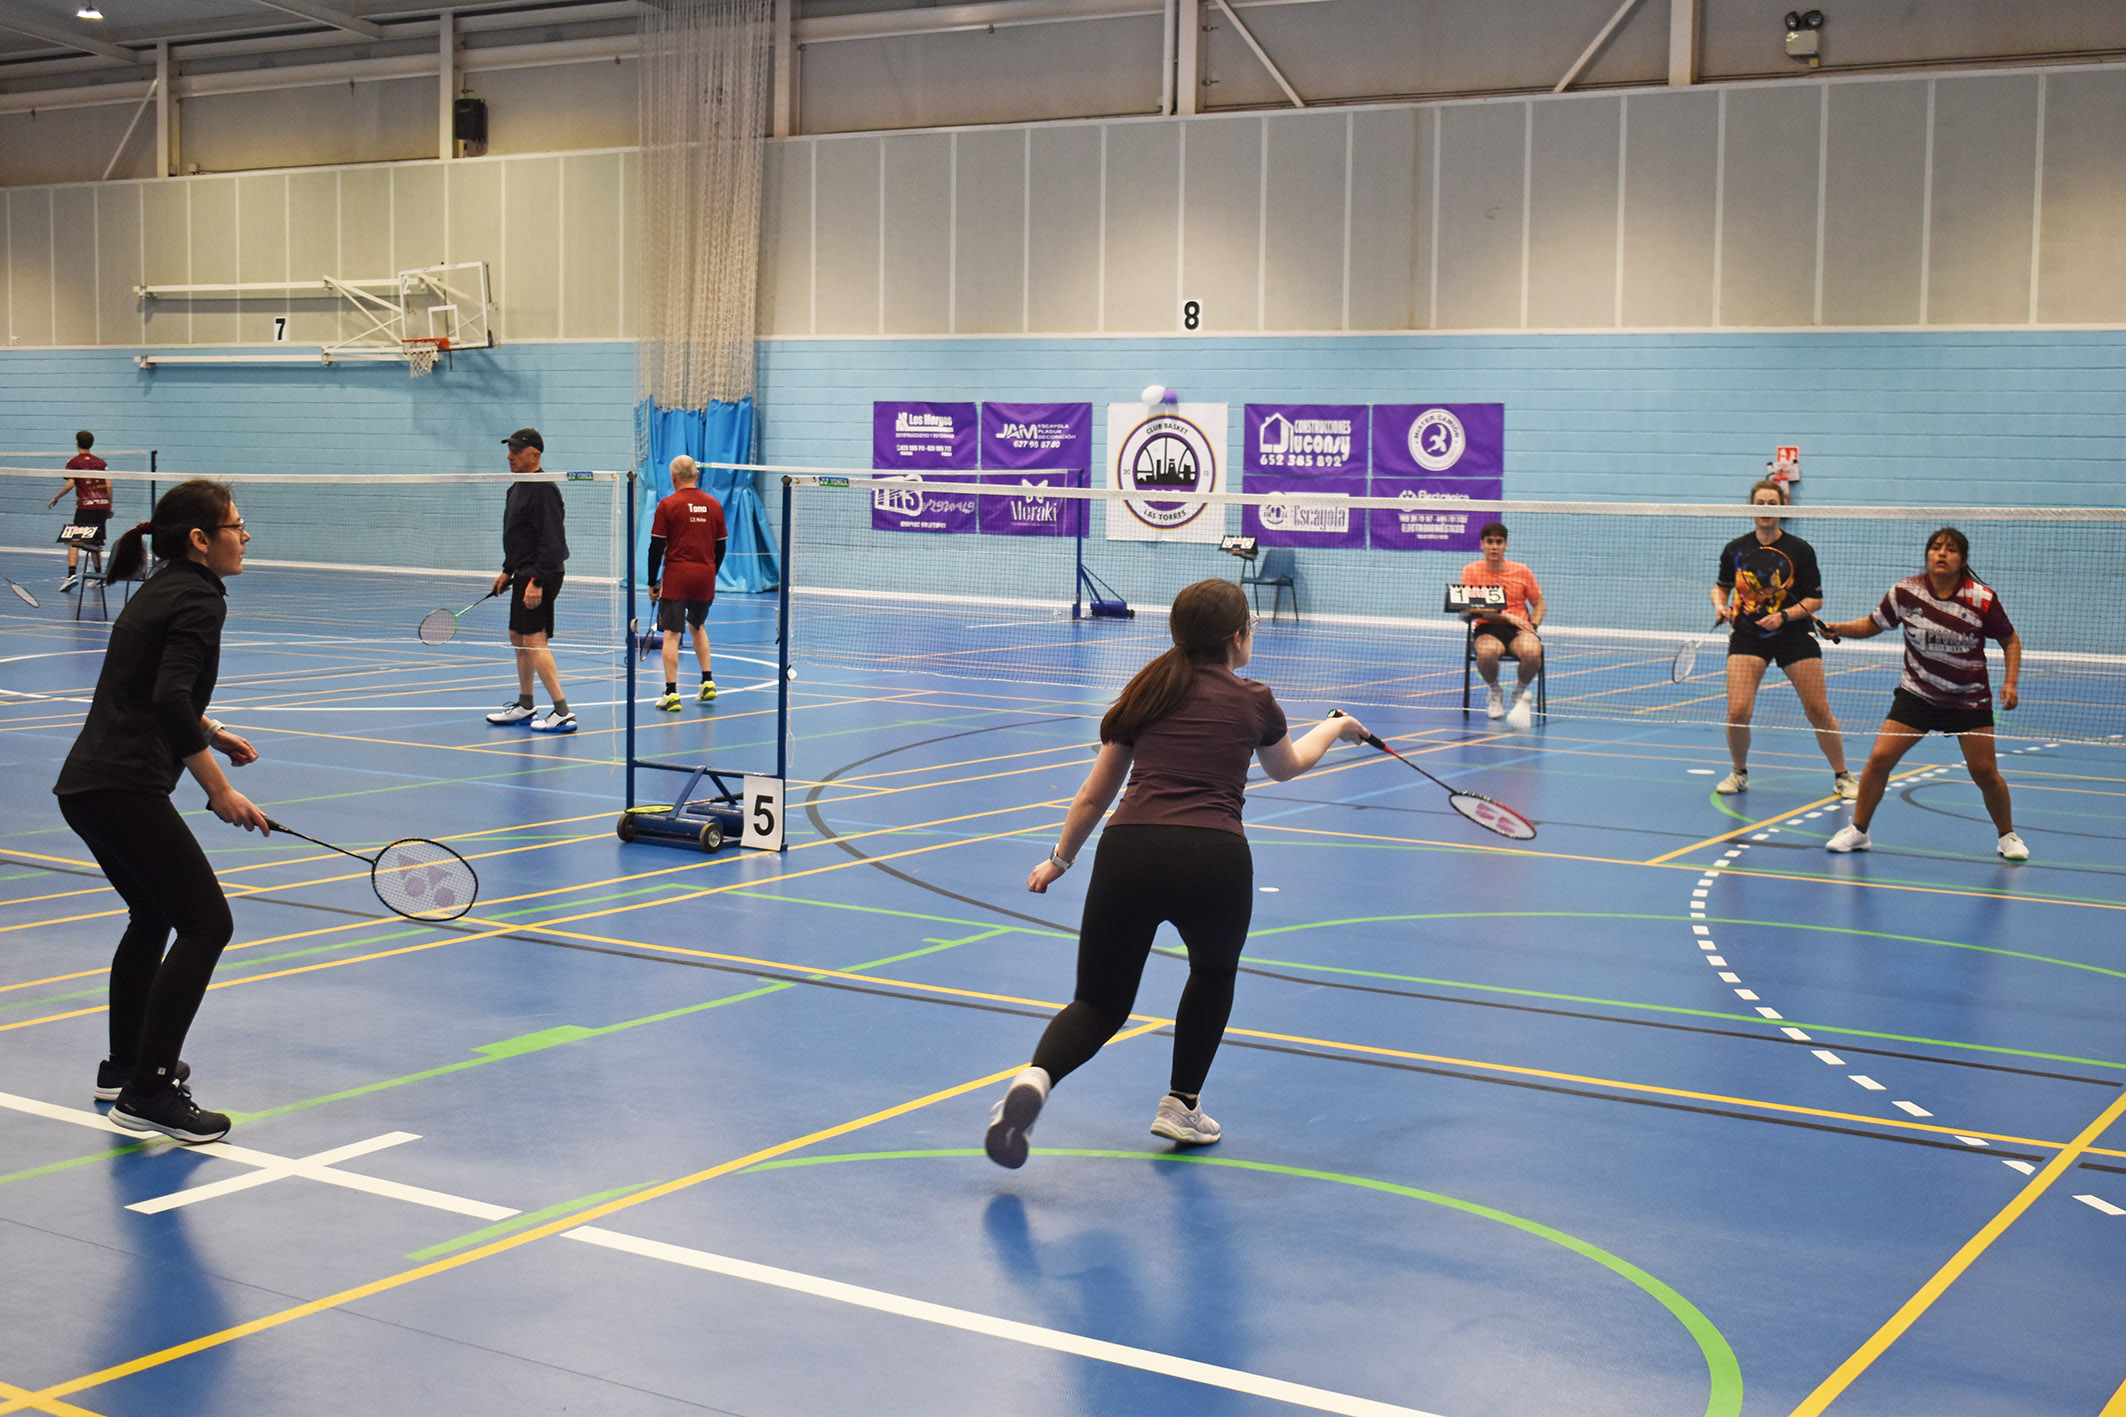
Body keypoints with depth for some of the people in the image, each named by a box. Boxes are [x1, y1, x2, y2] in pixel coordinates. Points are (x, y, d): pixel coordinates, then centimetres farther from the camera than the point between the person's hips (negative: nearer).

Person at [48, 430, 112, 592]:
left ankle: (72, 574, -23)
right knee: (95, 543, 16)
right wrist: (109, 507, 15)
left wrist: (55, 498, 4)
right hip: (102, 505, 4)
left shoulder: (73, 462, 0)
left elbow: (70, 484, -9)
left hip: (85, 507, -4)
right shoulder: (100, 462, 11)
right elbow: (108, 485, 7)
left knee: (74, 543, -5)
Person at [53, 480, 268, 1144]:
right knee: (206, 923, -9)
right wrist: (219, 791, -21)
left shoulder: (161, 591, 18)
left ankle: (124, 1066, 36)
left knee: (154, 916, 25)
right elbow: (171, 702, -24)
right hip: (125, 789, -10)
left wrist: (210, 733, 25)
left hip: (85, 785, 10)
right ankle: (147, 1092, -10)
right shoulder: (198, 600, -11)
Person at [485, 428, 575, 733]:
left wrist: (537, 581, -26)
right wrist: (508, 571, 22)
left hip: (540, 576, -11)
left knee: (534, 641, -13)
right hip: (524, 575, 11)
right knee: (518, 639, 16)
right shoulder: (518, 488, 15)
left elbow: (552, 541, -23)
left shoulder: (543, 490, -17)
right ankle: (524, 706, 27)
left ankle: (562, 713, -13)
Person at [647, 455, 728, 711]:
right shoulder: (714, 505, 6)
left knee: (671, 634, -1)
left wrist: (652, 583, 1)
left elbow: (657, 547, -6)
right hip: (705, 578, 4)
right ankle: (708, 682, 18)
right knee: (698, 627, 24)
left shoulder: (667, 505, -5)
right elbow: (720, 547, 11)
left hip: (676, 577, -4)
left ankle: (672, 693, -6)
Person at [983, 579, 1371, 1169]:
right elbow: (1286, 766, 37)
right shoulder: (1253, 702, 14)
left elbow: (1094, 795, 24)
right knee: (1214, 975, 30)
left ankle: (1035, 1077, -17)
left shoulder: (1146, 691, 20)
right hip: (1214, 859, -2)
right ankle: (1182, 1106, 31)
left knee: (1100, 1004, 12)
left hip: (1127, 850, 2)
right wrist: (1334, 728, 56)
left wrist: (1060, 859, 38)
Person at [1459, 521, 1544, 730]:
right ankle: (1494, 691, -1)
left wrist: (1532, 627, -5)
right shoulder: (1471, 571, 4)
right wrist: (1506, 615, -15)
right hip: (1488, 629, -1)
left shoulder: (1521, 571, 8)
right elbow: (1469, 609, -6)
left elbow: (1539, 605, 16)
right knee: (1486, 652, -38)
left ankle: (1522, 693, 0)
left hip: (1519, 629, 1)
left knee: (1532, 652, -35)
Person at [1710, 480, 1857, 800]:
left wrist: (1784, 615, -16)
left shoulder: (1800, 550, -4)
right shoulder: (1735, 549, 1)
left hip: (1794, 634, -1)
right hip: (1747, 635, 1)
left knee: (1819, 711, -1)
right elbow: (1721, 586, 17)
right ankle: (1740, 773, 13)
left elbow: (1815, 600, -1)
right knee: (1738, 712, -13)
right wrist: (1720, 605, -4)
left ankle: (1842, 777, 17)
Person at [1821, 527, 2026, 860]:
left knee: (1985, 772, -2)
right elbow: (1873, 624, 6)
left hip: (1970, 699, -1)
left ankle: (2007, 836, 22)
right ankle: (1858, 830, 9)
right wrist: (1837, 628, -10)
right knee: (1880, 758, -8)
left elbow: (2010, 641, 1)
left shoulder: (1983, 599, -13)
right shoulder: (1905, 592, -9)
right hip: (1916, 693, 1)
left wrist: (2010, 683, -11)